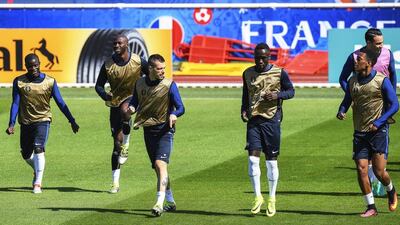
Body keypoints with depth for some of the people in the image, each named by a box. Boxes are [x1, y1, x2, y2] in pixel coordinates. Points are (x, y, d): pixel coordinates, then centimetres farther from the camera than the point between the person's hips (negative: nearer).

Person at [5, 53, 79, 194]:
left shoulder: (50, 82, -5)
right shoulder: (19, 82, -4)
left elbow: (60, 103, 0)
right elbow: (15, 103, -4)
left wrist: (72, 121, -1)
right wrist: (11, 124, -14)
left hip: (43, 120, -2)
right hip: (26, 122, 2)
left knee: (38, 149, -21)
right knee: (26, 155, 9)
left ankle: (38, 183, -19)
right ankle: (37, 171, 42)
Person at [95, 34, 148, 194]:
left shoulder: (139, 61, -7)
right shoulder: (108, 65, -4)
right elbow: (98, 85, 2)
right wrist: (105, 95, -19)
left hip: (133, 98, -2)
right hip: (115, 102, 2)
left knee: (124, 110, -39)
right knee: (117, 141, -1)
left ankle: (126, 146, -17)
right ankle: (115, 183, 4)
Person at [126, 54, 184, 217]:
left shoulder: (169, 85, -8)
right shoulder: (140, 84, 4)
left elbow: (180, 108, -9)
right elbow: (135, 101, 18)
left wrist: (174, 115, -32)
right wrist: (131, 108, -6)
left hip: (164, 130, -5)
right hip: (148, 130, 5)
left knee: (160, 163, -22)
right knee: (158, 168, 12)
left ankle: (160, 203, -29)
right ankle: (170, 202, 26)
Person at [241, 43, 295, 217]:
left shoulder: (279, 73, -3)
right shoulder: (248, 73, 7)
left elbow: (291, 91, 4)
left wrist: (277, 95, -15)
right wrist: (244, 110, 5)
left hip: (272, 119, -2)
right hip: (253, 119, 2)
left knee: (271, 161, 4)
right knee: (253, 158, -9)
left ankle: (272, 199, 15)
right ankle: (257, 197, 1)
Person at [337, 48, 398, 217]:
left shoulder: (382, 81, -8)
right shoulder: (352, 81, 7)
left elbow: (394, 105, -8)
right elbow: (346, 101, 17)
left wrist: (378, 123, -18)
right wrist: (341, 112, -7)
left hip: (379, 132, -4)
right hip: (360, 133, 5)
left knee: (379, 171, -7)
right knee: (361, 170, -4)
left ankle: (391, 192, 26)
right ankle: (371, 208, 5)